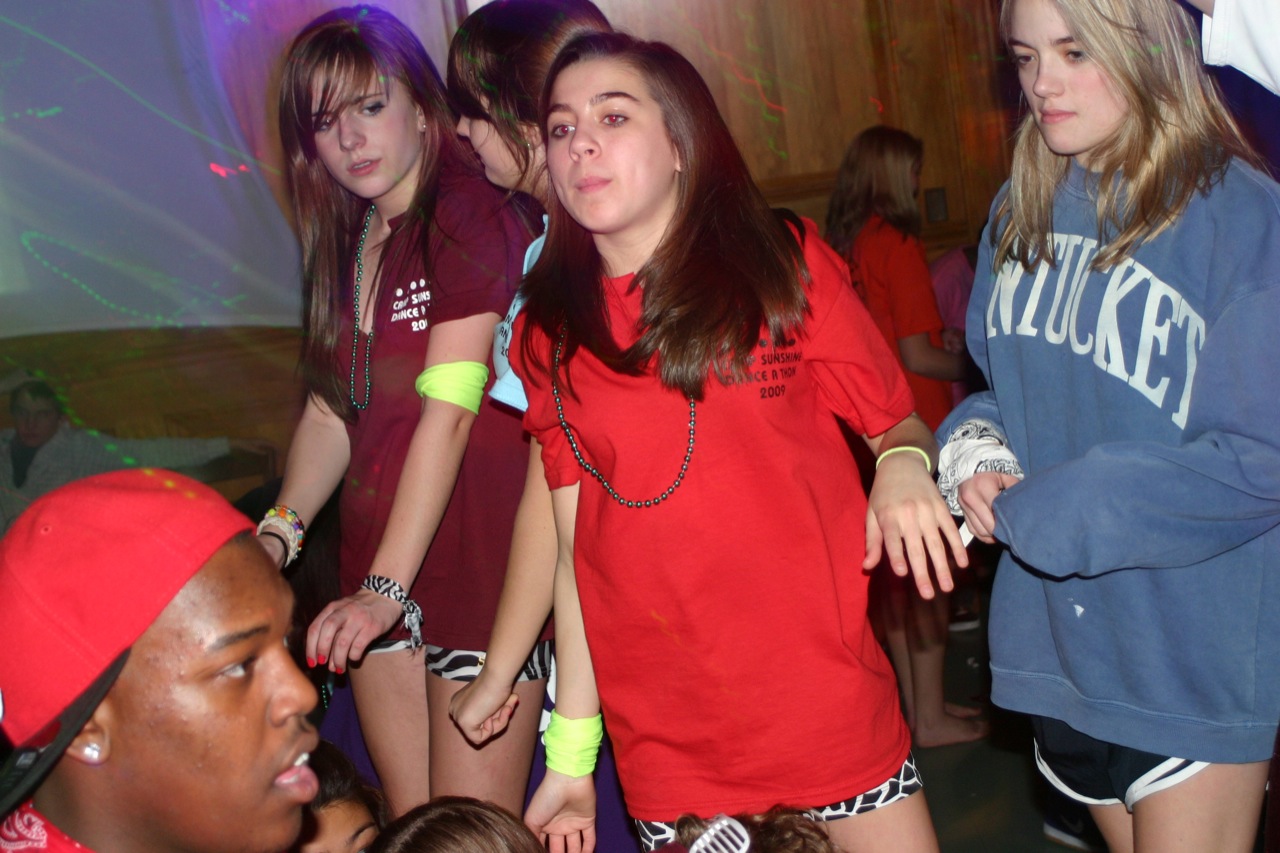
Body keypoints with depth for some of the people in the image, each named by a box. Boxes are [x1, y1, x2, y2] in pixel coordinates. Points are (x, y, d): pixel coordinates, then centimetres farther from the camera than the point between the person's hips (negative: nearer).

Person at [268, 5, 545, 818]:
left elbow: (449, 412, -18)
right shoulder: (347, 248, 14)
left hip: (475, 559, -7)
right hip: (377, 576, 7)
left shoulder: (470, 215, -10)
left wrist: (387, 586, -23)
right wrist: (280, 528, -5)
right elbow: (332, 412, 11)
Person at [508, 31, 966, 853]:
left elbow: (898, 422, 3)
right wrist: (570, 751, 3)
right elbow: (577, 541, 5)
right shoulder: (549, 333, 4)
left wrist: (905, 467, -21)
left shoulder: (787, 263, 1)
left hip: (828, 702, -1)